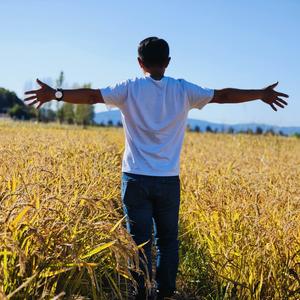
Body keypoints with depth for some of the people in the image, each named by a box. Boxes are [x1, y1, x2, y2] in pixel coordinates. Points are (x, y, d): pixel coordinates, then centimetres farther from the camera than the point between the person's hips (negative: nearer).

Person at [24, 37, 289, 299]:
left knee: (140, 241, 2)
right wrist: (262, 94, 21)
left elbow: (92, 96, -12)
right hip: (169, 180, 1)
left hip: (136, 179, -1)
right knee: (168, 240, 13)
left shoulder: (129, 89, -2)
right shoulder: (183, 90, 3)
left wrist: (56, 94, -11)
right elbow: (223, 95, 10)